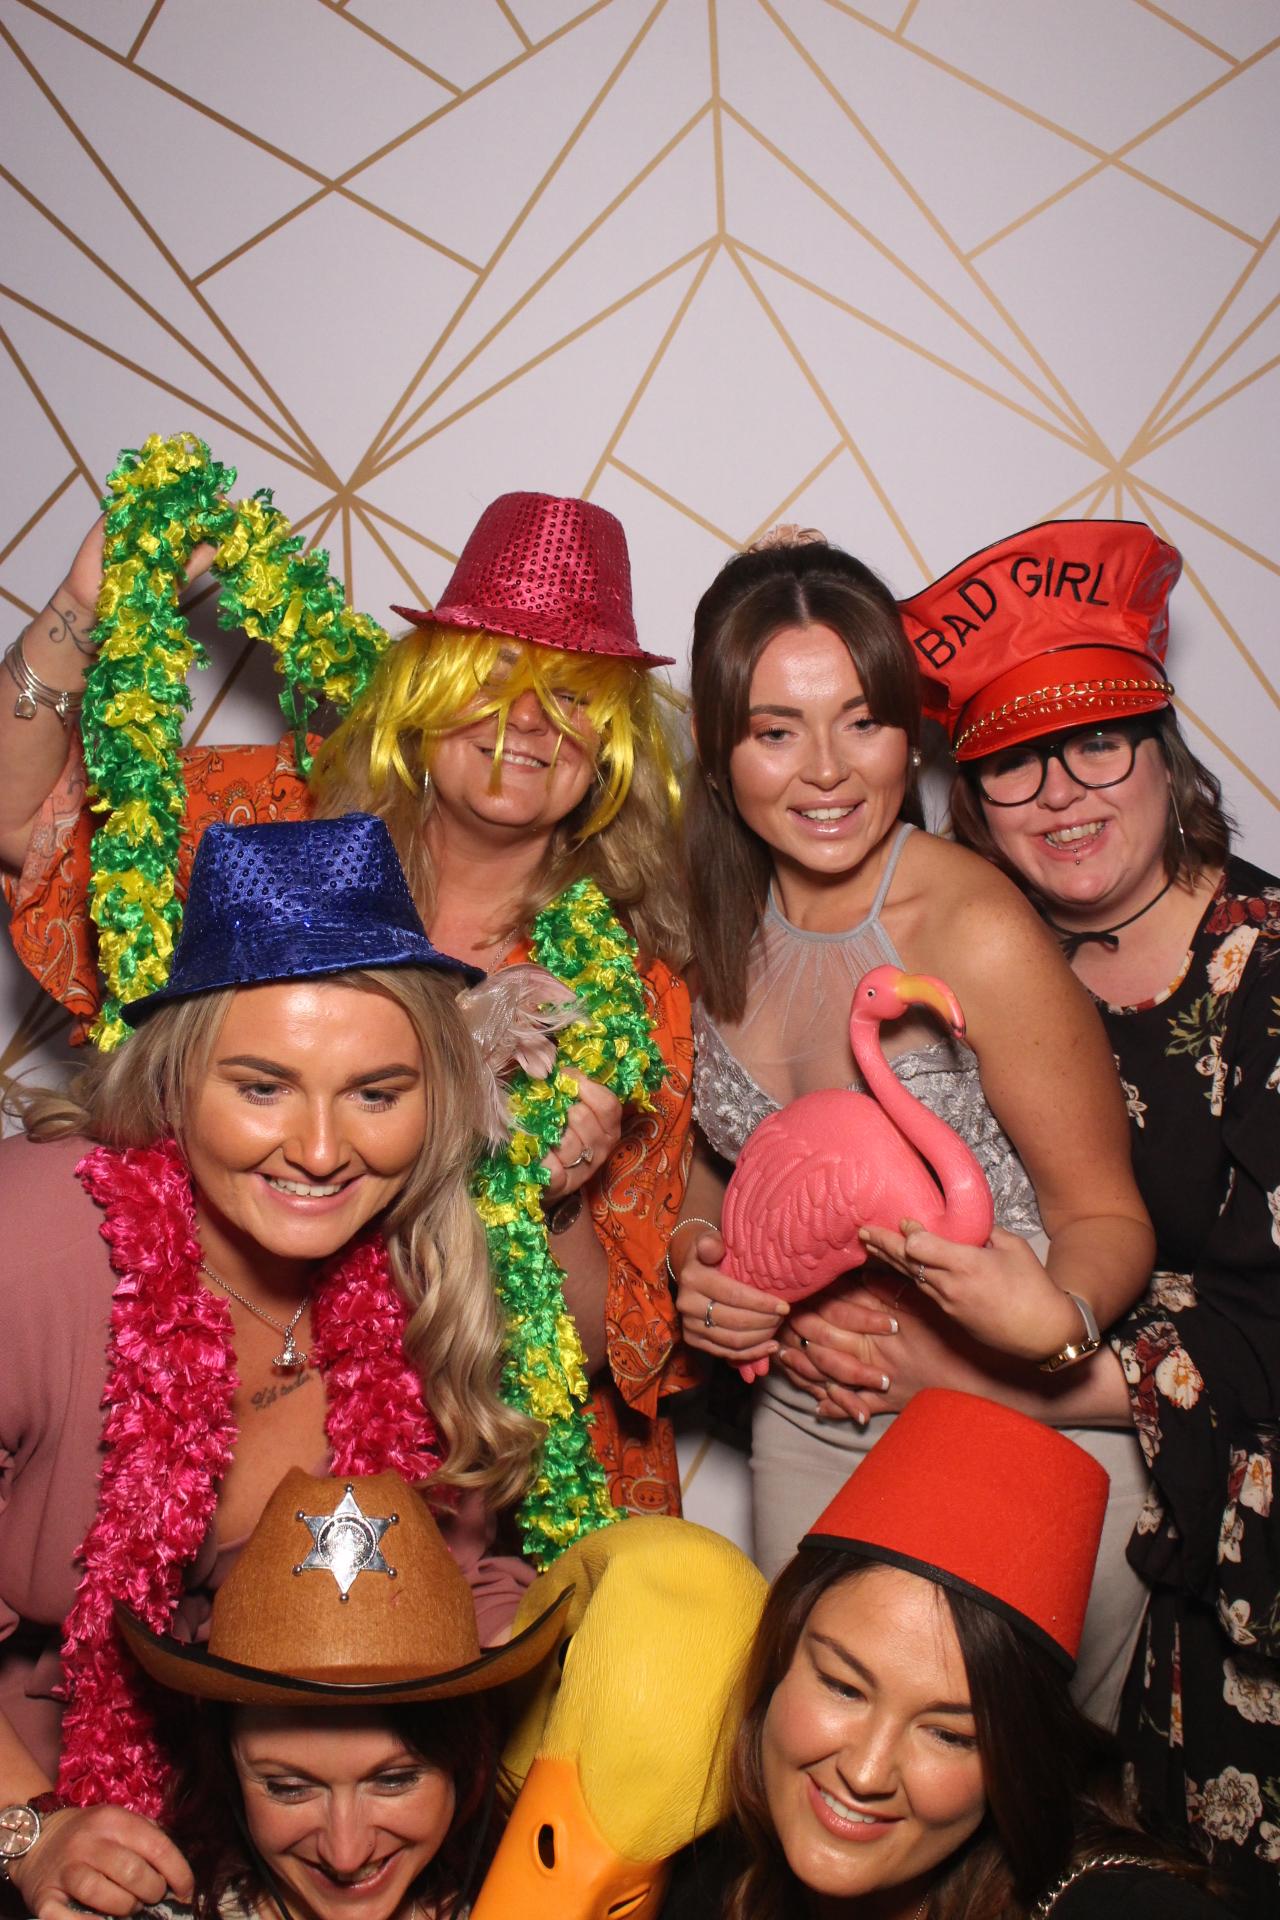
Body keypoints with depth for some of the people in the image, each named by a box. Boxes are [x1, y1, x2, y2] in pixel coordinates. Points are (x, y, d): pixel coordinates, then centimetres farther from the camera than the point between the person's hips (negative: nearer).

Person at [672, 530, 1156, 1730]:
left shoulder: (979, 934, -22)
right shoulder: (716, 928, -4)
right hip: (807, 1440, 5)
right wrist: (696, 1263, -8)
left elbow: (1108, 1217, -13)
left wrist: (1054, 1315, -33)